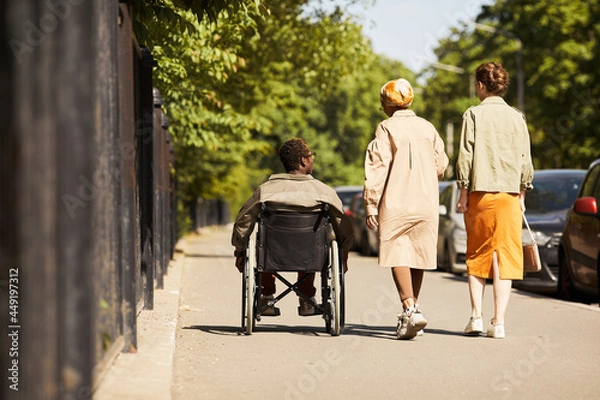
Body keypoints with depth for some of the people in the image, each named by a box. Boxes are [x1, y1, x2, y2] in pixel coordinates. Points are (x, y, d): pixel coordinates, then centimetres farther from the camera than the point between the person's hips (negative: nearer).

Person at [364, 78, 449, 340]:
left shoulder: (387, 128, -5)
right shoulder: (427, 128, 9)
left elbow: (377, 167, -10)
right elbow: (441, 166, 13)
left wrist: (371, 205, -8)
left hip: (396, 203, -5)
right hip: (427, 203, 5)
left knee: (398, 255, -6)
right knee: (418, 255, 12)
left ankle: (410, 308, -22)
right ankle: (411, 308, 19)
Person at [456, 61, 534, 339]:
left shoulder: (473, 114, -1)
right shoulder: (516, 117, 6)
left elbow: (465, 156, -5)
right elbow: (525, 160, 6)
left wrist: (463, 192, 1)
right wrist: (522, 194, 14)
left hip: (480, 192, -1)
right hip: (509, 193, 1)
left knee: (476, 256, 10)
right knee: (504, 256, 2)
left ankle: (476, 316, 3)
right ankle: (498, 322, -2)